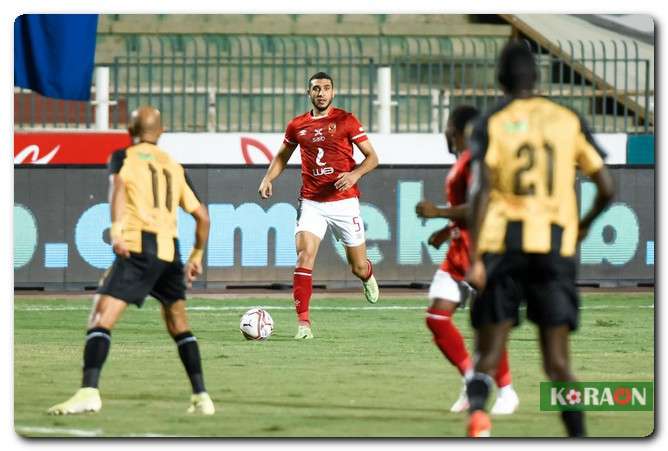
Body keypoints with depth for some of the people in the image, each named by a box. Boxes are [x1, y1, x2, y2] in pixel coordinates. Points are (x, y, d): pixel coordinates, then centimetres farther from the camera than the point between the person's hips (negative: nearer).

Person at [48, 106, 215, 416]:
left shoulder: (124, 157, 10)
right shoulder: (175, 168, 23)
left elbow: (118, 184, -13)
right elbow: (202, 216, 22)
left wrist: (116, 229, -24)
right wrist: (196, 257, 35)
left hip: (137, 248, -5)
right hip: (170, 250, 5)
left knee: (101, 317, -10)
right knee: (178, 323, 23)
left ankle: (89, 392, -29)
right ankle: (201, 397, 17)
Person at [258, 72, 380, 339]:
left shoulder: (346, 121, -2)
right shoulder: (298, 126, 7)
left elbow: (372, 157, -1)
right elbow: (282, 156, 24)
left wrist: (355, 174, -20)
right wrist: (268, 178, 6)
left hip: (344, 201, -1)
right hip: (311, 204, 1)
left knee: (358, 267, 8)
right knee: (304, 257, -19)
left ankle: (367, 276, 48)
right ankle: (303, 322, -18)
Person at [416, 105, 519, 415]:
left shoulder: (475, 161, -14)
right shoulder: (462, 162, 17)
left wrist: (438, 212, -20)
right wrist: (447, 231, 19)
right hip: (459, 251, 10)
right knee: (437, 316, 1)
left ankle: (506, 392, 4)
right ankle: (471, 381, 8)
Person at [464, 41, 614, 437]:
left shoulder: (491, 125, 1)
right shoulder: (569, 121, 7)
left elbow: (482, 193, -10)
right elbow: (607, 189, 7)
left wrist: (474, 258, -12)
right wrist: (585, 224, 26)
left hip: (503, 244, -1)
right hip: (556, 246, 1)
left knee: (489, 354, 3)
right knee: (557, 361, 6)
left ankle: (477, 409, -27)